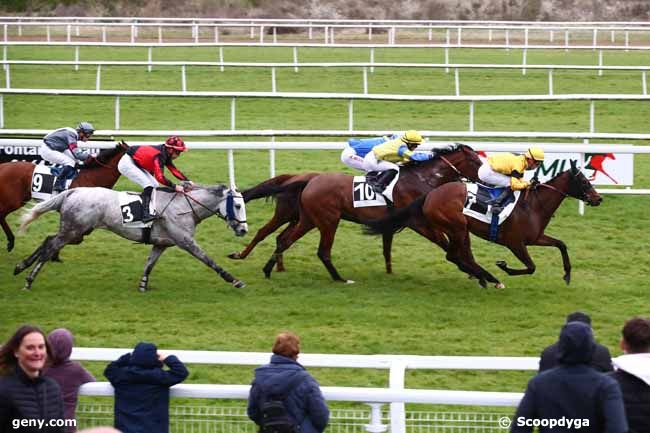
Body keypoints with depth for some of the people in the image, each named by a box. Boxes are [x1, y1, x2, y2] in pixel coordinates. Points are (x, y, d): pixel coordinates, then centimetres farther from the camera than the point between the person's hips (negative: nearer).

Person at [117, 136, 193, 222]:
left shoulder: (165, 154, -2)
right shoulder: (159, 156, -30)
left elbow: (174, 170, 4)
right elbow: (160, 177, -38)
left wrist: (187, 180, -6)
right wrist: (174, 187, -38)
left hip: (136, 165, 10)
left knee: (155, 185, 6)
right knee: (148, 185, -21)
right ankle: (145, 215, -28)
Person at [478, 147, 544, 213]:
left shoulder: (521, 160, 6)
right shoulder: (518, 164, -24)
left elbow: (520, 178, 15)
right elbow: (515, 185, -29)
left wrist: (528, 182, -4)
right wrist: (526, 184, -13)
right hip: (486, 172, -10)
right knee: (510, 184, -17)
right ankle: (495, 204, -12)